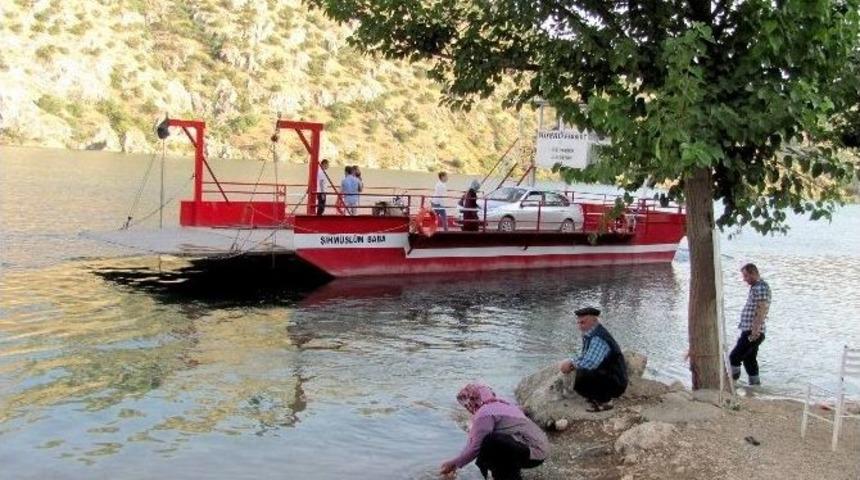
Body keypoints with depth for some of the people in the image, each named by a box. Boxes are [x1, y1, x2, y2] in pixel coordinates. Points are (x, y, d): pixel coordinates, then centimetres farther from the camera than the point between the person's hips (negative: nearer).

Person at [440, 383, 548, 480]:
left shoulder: (485, 413, -14)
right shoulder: (499, 406, 18)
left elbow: (476, 447, -15)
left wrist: (455, 464, -1)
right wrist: (455, 462, 19)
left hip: (533, 453, -10)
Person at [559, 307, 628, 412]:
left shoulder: (599, 339, -25)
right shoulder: (588, 335, 5)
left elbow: (589, 363, -34)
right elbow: (584, 356, 17)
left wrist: (572, 363, -16)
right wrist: (571, 364, -3)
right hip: (605, 376, 10)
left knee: (583, 375, -27)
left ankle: (605, 402, -9)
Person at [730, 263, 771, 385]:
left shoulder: (761, 287, -13)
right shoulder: (755, 287, 18)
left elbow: (761, 311, -20)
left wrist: (755, 331, -23)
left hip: (753, 333, -10)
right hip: (748, 332, 10)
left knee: (734, 357, -11)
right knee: (749, 360, 12)